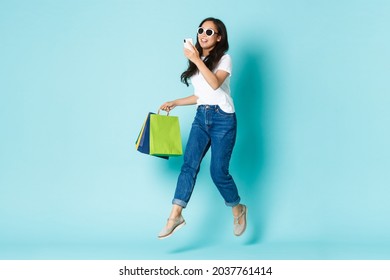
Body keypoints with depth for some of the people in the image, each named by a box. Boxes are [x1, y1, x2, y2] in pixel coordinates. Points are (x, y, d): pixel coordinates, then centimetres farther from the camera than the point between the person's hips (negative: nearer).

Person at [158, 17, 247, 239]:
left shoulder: (224, 58, -1)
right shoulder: (198, 61, 18)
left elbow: (215, 83, -21)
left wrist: (197, 60, -25)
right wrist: (174, 103, 17)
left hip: (222, 118, -6)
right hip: (201, 117, 6)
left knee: (218, 171, -5)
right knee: (189, 164, -10)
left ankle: (238, 209, 19)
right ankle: (176, 216, -16)